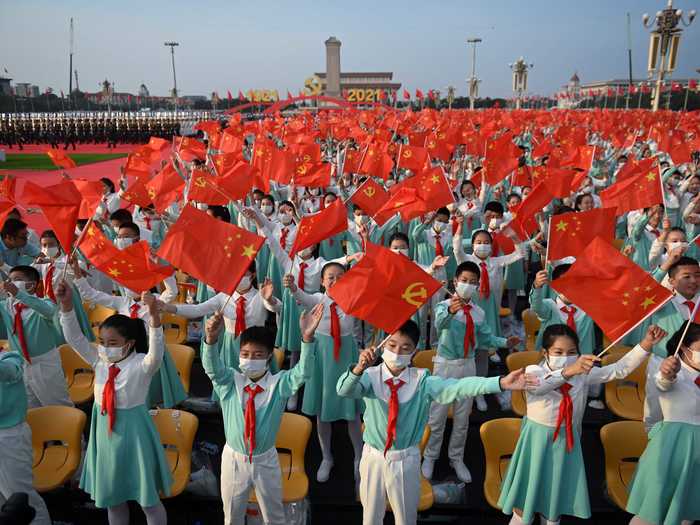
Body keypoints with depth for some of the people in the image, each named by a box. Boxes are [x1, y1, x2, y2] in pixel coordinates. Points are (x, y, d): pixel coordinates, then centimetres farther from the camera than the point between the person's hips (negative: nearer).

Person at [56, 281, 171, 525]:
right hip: (105, 434, 6)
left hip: (133, 434, -5)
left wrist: (153, 313, -55)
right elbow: (75, 338, -6)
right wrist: (66, 305, -21)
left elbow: (156, 351, -39)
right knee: (111, 498, 20)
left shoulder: (141, 365, -19)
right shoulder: (99, 362, -1)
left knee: (148, 499, 7)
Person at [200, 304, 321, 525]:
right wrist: (211, 338, -53)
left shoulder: (278, 383, -14)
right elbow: (212, 367, -29)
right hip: (233, 458, 1)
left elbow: (302, 373, -32)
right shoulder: (229, 382, -11)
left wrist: (307, 338, -51)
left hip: (266, 459, 0)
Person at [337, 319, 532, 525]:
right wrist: (359, 368, -52)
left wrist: (501, 383, -39)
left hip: (406, 460, 0)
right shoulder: (371, 376, -13)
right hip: (374, 457, 0)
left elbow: (457, 387, -25)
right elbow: (343, 390, -30)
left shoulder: (422, 380, -12)